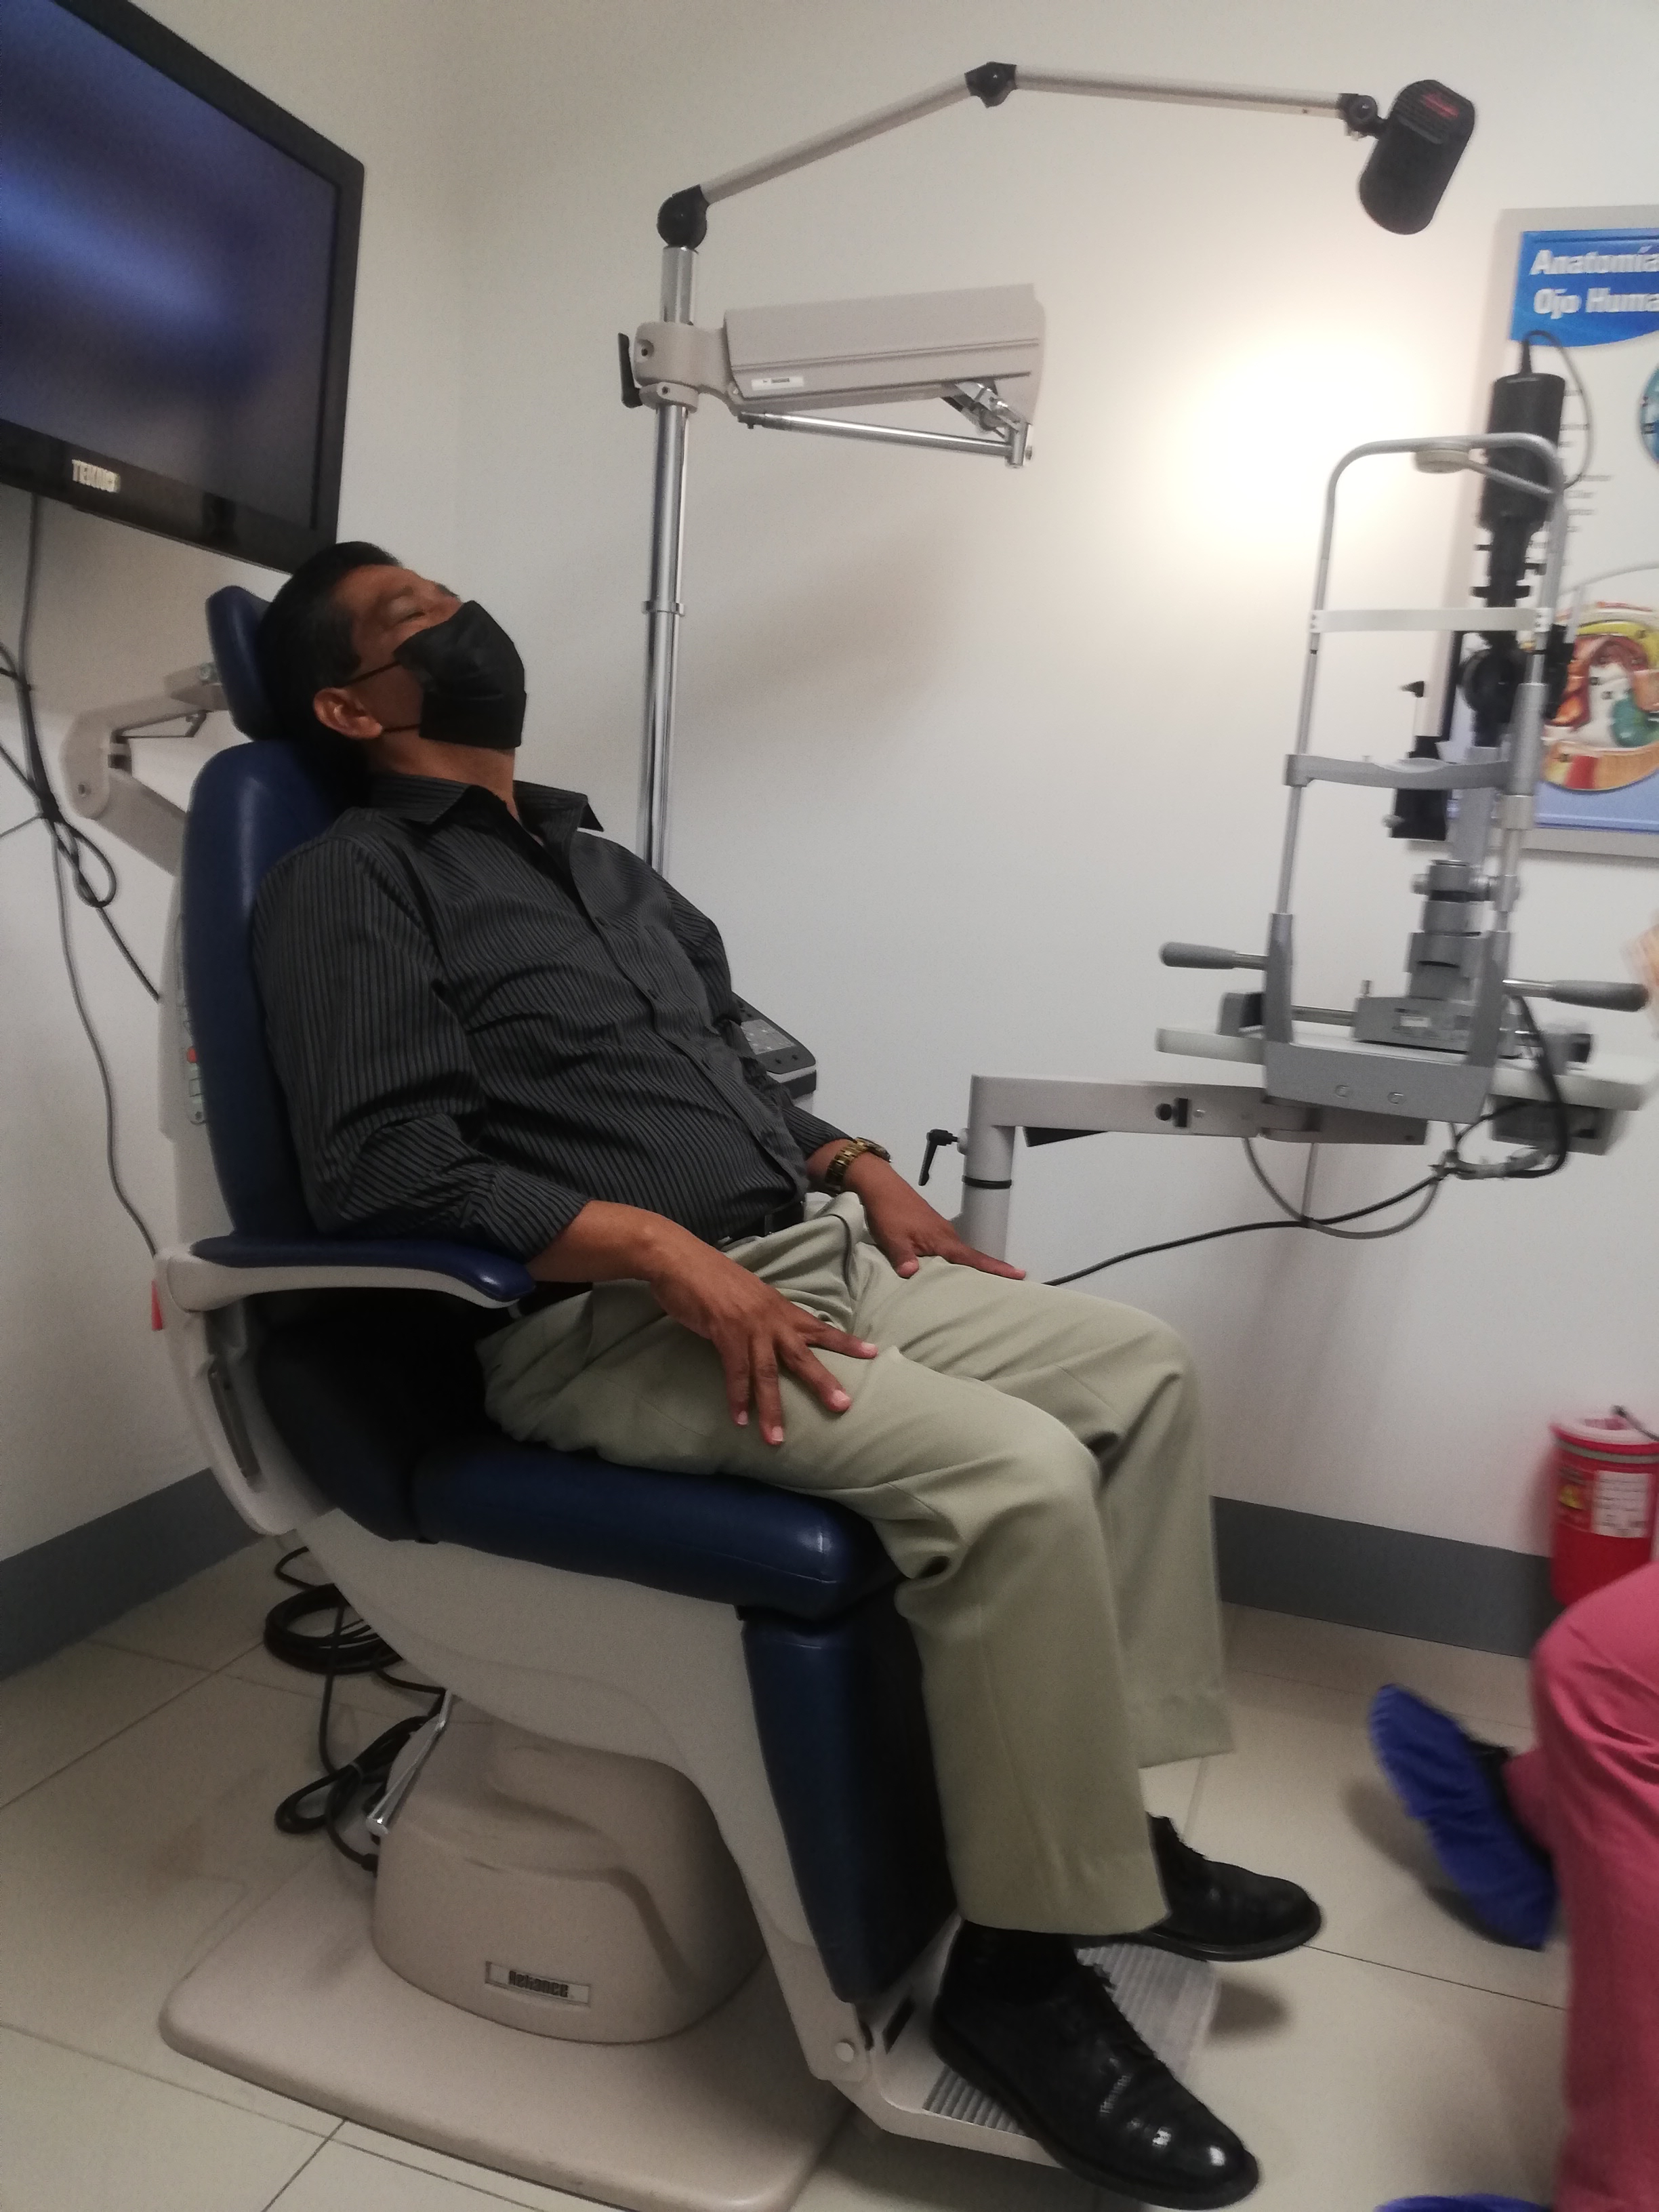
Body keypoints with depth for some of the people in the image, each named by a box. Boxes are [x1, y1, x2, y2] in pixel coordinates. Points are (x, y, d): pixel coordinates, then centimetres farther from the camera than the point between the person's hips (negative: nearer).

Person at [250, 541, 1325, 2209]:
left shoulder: (594, 856, 22)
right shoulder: (352, 884, -3)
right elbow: (383, 1168, -17)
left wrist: (859, 1171, 9)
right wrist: (669, 1249, -24)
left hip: (802, 1256, 9)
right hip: (607, 1323, -9)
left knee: (1139, 1371, 1)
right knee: (1020, 1480, -26)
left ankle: (1111, 1816, 10)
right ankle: (1022, 1958, -6)